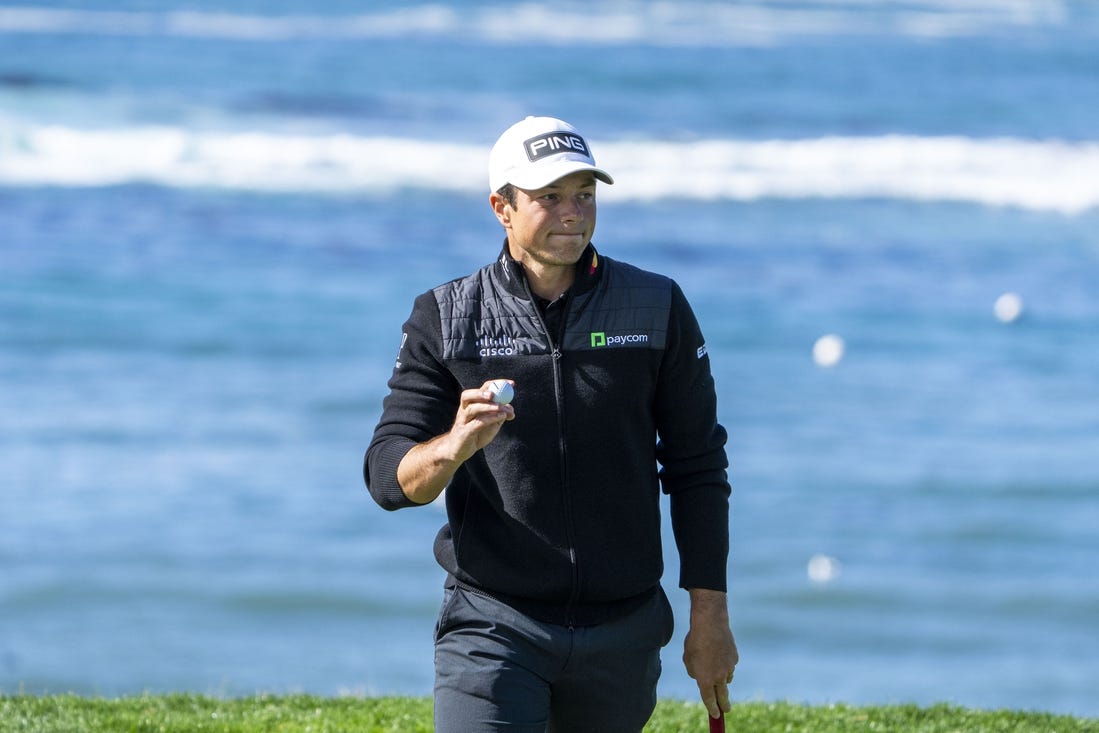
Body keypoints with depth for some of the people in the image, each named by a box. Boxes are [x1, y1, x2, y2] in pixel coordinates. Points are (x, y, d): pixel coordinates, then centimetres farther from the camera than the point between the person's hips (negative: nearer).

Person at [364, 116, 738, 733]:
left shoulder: (658, 308, 4)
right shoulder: (445, 319, 1)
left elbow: (697, 470, 7)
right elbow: (387, 475, -6)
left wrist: (710, 618, 3)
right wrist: (452, 448, -29)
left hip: (624, 635, 2)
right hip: (492, 628, -2)